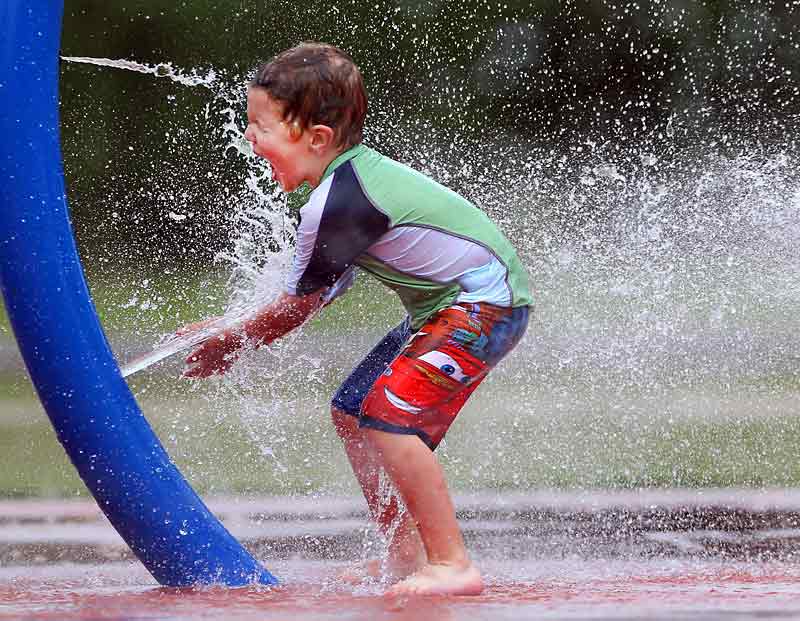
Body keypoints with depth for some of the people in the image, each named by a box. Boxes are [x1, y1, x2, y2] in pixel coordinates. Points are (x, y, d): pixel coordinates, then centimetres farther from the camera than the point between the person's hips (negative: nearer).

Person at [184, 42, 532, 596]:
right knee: (352, 411, 12)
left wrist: (230, 344, 3)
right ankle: (407, 557, 18)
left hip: (483, 304, -11)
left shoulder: (335, 206, -24)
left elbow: (296, 307, -13)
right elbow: (322, 294, 12)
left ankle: (453, 566, -20)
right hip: (449, 306, 11)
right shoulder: (357, 172, 7)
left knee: (387, 416, -21)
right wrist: (232, 334, 11)